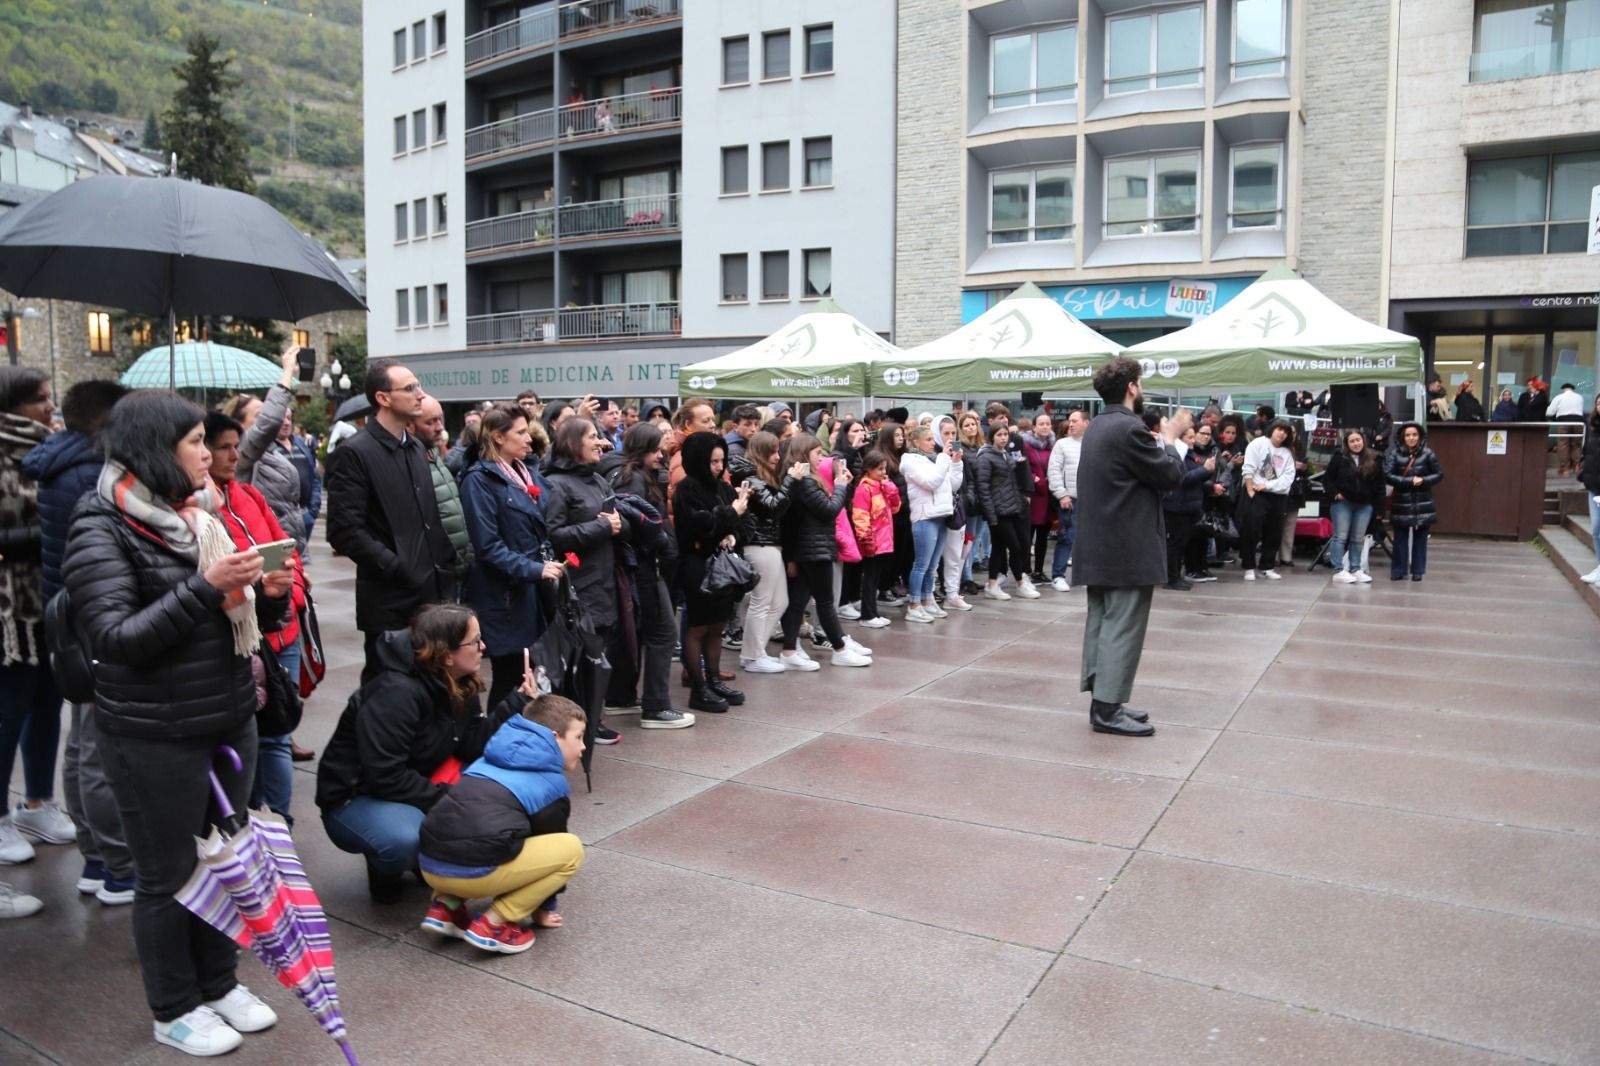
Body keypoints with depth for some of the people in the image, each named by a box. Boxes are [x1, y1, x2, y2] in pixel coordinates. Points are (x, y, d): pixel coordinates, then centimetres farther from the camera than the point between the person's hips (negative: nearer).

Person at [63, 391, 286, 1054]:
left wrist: (265, 594, -3)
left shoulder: (198, 514, 8)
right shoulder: (102, 528, -12)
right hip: (156, 738, -6)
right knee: (168, 877, 10)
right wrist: (205, 588, -27)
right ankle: (174, 1010, 29)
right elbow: (116, 639, -20)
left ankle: (219, 981, 36)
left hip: (231, 720, 6)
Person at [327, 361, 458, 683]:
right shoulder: (355, 452, -11)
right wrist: (400, 570, -17)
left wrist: (445, 577, 10)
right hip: (390, 602, -7)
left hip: (430, 596, 7)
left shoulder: (415, 447, 14)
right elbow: (345, 532, -17)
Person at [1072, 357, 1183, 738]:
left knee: (1101, 622, 13)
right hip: (1128, 548, -9)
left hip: (1098, 545, 10)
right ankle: (1108, 709, -2)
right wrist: (1168, 443, 4)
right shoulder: (1129, 429, -18)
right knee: (1123, 627, -4)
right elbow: (1172, 474, -12)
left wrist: (1155, 445, 11)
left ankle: (1101, 700, 20)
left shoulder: (1095, 427, 12)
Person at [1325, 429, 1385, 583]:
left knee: (1357, 539, 7)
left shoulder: (1373, 459, 6)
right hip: (1343, 503, -2)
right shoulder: (1339, 457, -1)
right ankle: (1338, 571, -3)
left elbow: (1379, 483, 11)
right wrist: (1335, 493, -8)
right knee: (1341, 537, -3)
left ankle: (1355, 569, 13)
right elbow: (1327, 479, 4)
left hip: (1365, 505, 3)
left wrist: (1378, 503, 4)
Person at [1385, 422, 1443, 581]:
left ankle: (1418, 571, 13)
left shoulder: (1427, 454, -1)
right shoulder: (1395, 454, -2)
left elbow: (1439, 474, 3)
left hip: (1422, 503, 0)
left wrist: (1423, 481, -13)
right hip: (1401, 503, 0)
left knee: (1420, 538, 5)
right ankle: (1398, 571, 10)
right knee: (1400, 538, 2)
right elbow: (1387, 475, -9)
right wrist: (1410, 481, -16)